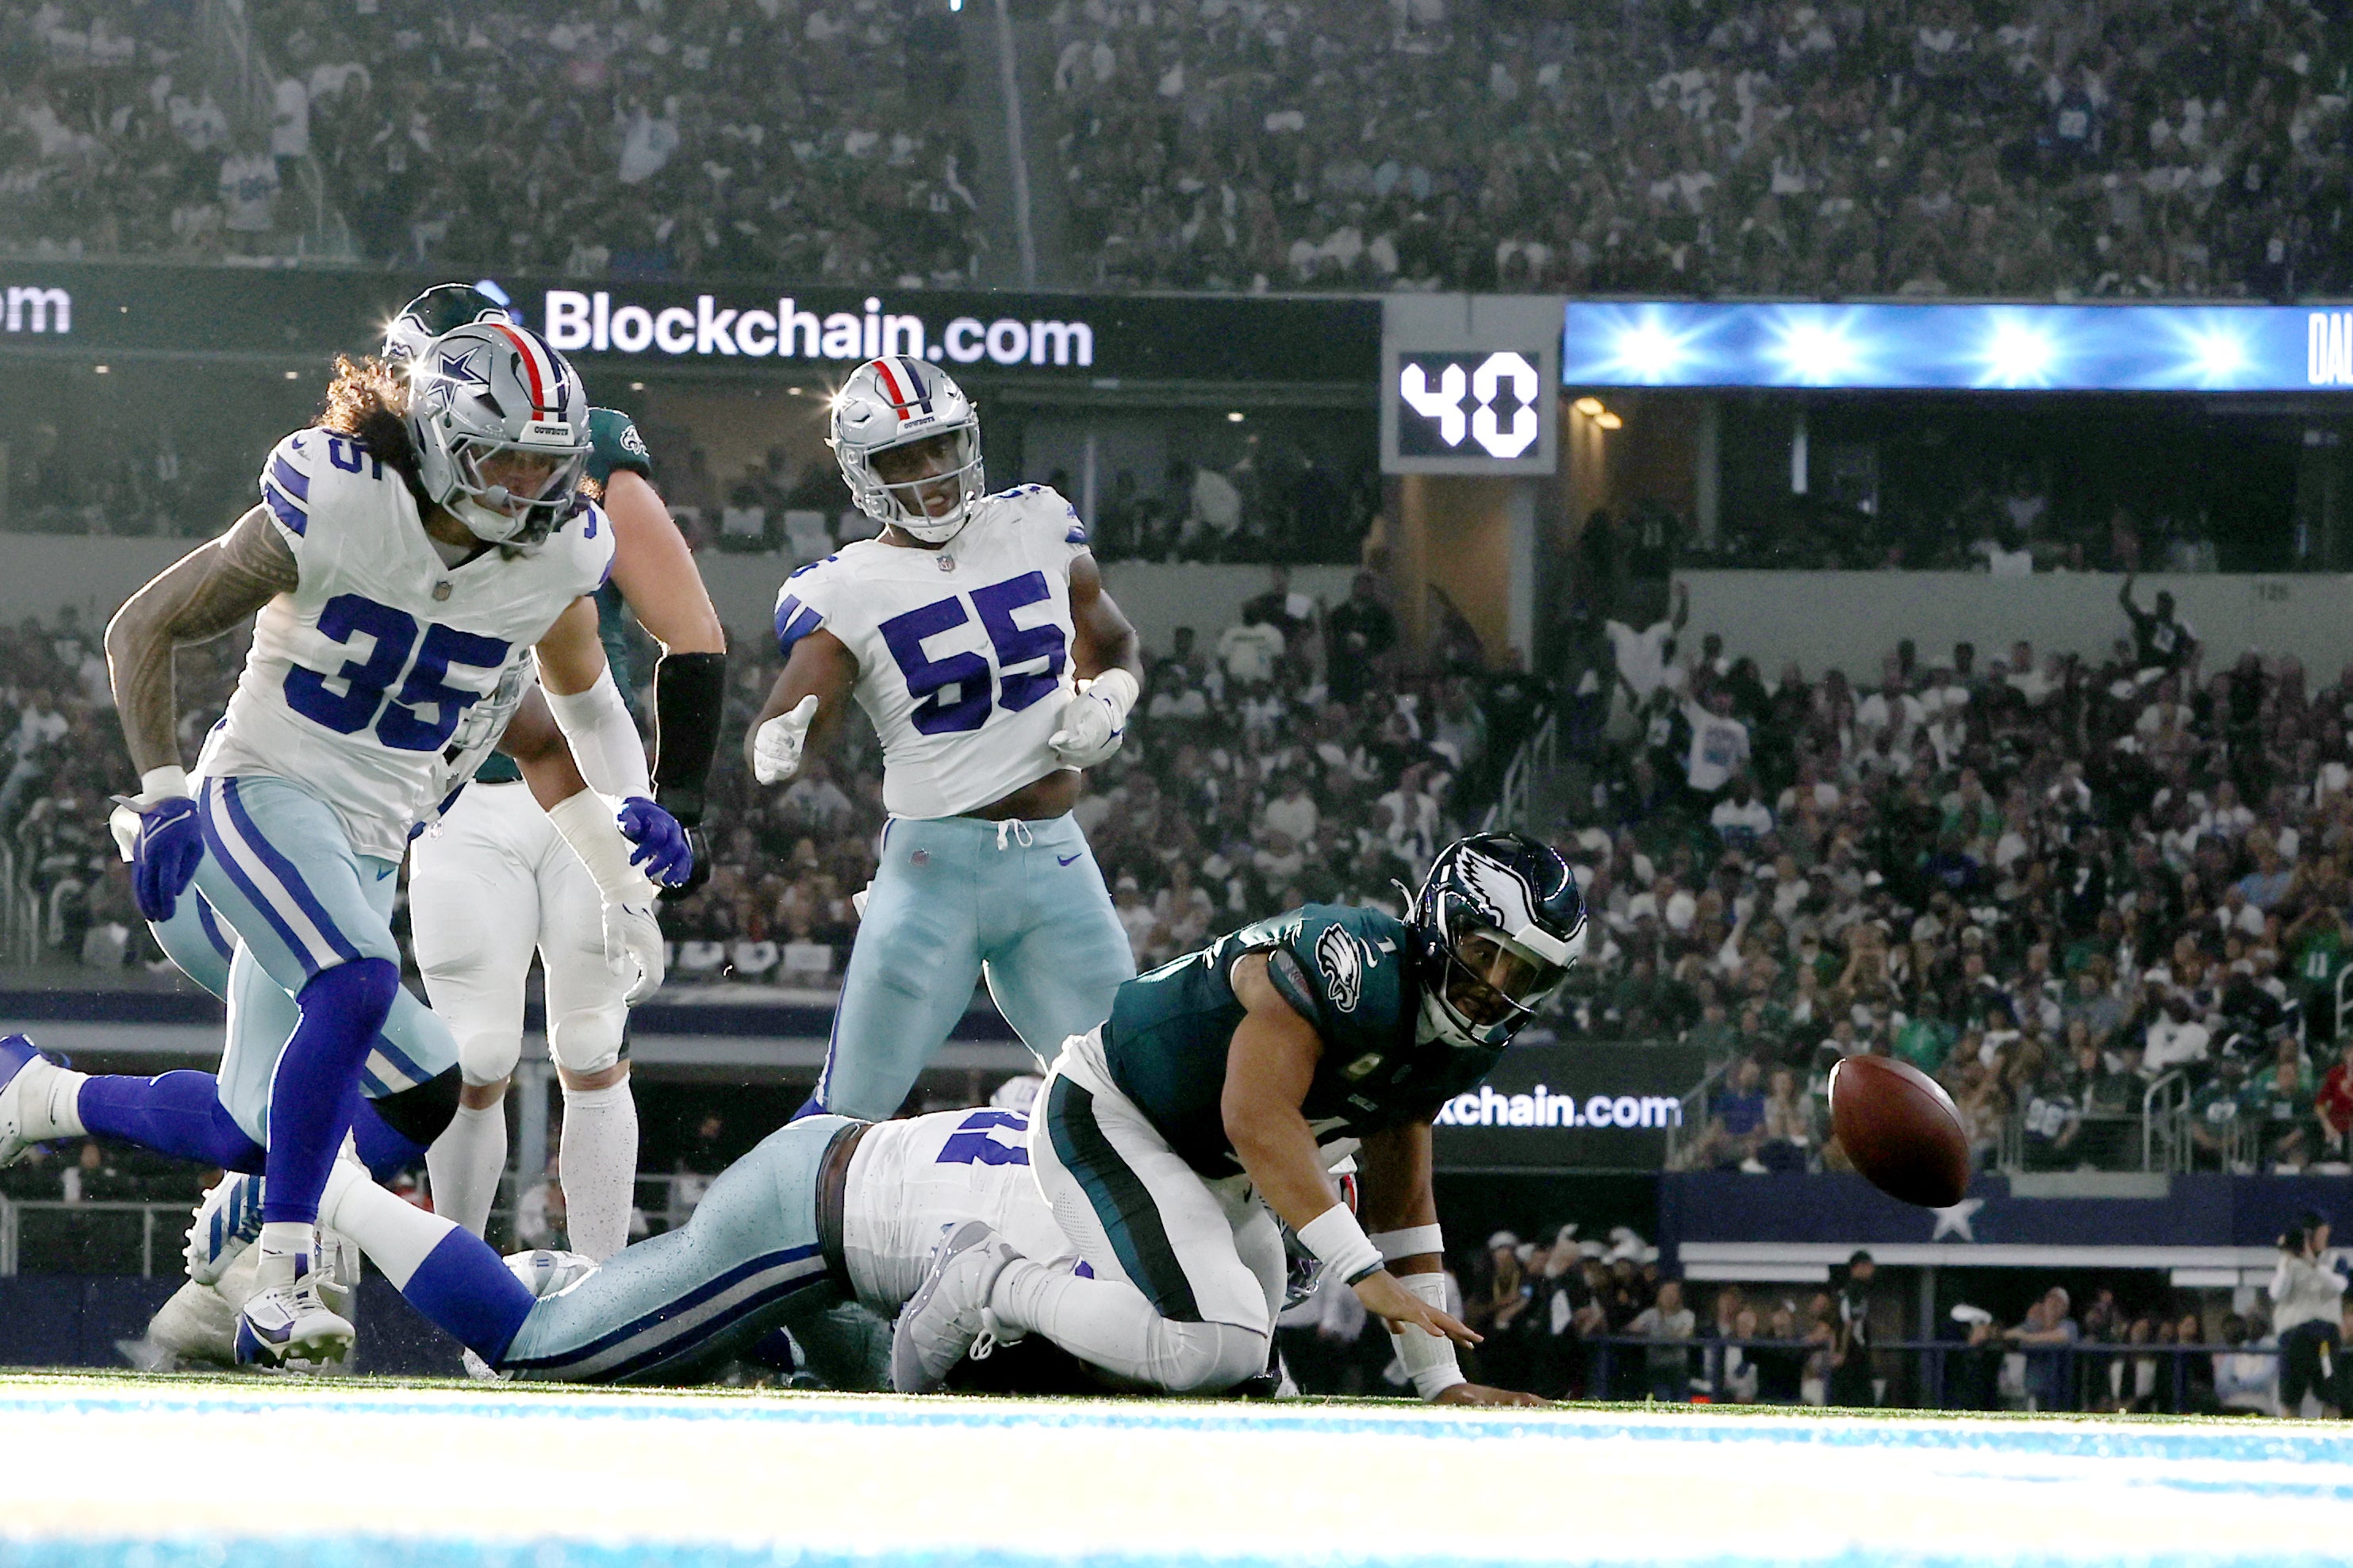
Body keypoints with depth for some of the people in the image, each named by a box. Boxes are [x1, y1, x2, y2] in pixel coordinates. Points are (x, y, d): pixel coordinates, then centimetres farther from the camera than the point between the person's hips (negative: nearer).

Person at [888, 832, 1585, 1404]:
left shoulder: (1455, 1048, 2)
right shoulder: (1352, 963, -28)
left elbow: (1401, 1202, 11)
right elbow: (1257, 1119, -37)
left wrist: (1440, 1380, 7)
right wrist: (1365, 1272, -40)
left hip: (1213, 1168, 11)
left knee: (1242, 1363, 19)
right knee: (1216, 1350, -27)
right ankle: (988, 1285, -8)